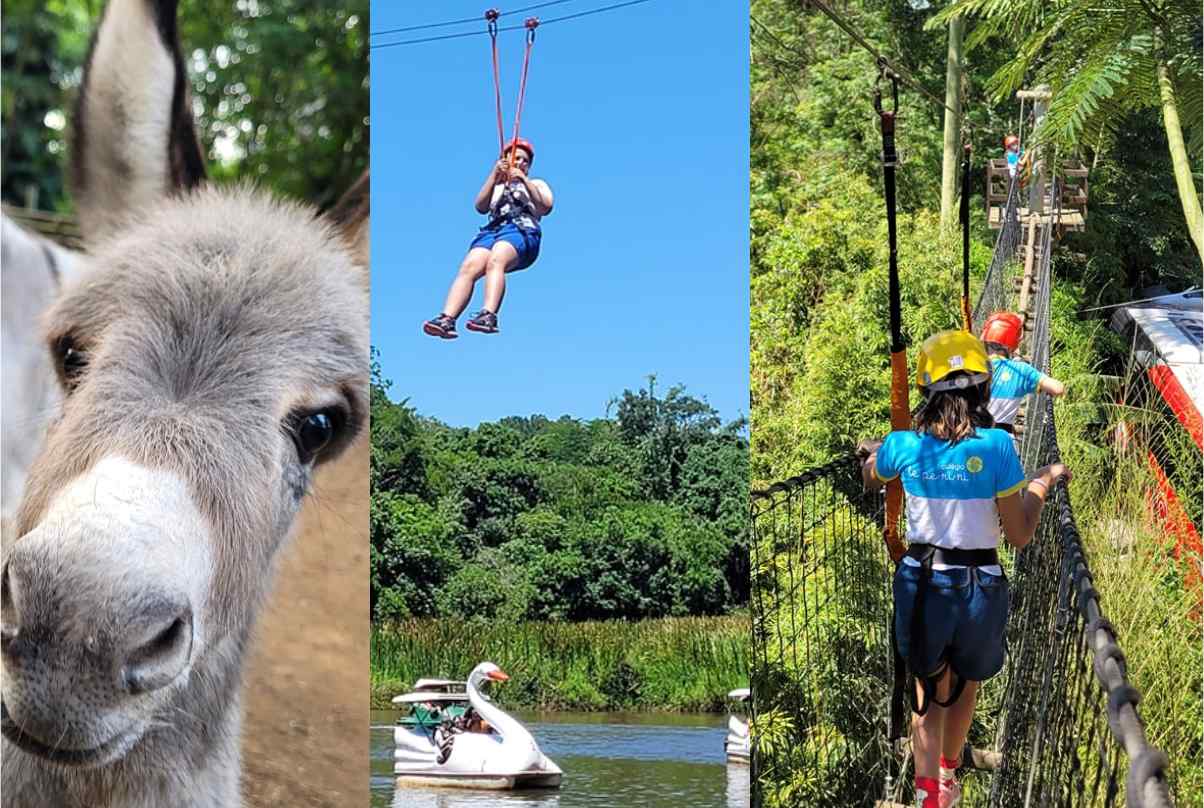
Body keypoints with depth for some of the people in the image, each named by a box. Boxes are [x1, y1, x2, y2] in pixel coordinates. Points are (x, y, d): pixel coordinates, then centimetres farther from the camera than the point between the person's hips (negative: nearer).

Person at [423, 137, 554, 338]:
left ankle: (488, 316, -54)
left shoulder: (537, 184, 30)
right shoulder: (496, 186, 35)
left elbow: (546, 208, 9)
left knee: (495, 261, -35)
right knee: (468, 267, -27)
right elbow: (481, 207, 14)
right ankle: (446, 319, -45)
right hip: (492, 229, 3)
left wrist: (525, 182, -1)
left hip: (523, 230, -3)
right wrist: (494, 177, 3)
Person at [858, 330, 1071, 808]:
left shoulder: (904, 445, -7)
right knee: (965, 685, 25)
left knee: (928, 691, 15)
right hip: (979, 586, -1)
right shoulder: (996, 446, -14)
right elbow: (1019, 536, -9)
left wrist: (871, 452, 41)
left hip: (921, 580, 1)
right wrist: (1043, 482, 6)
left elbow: (870, 481, 19)